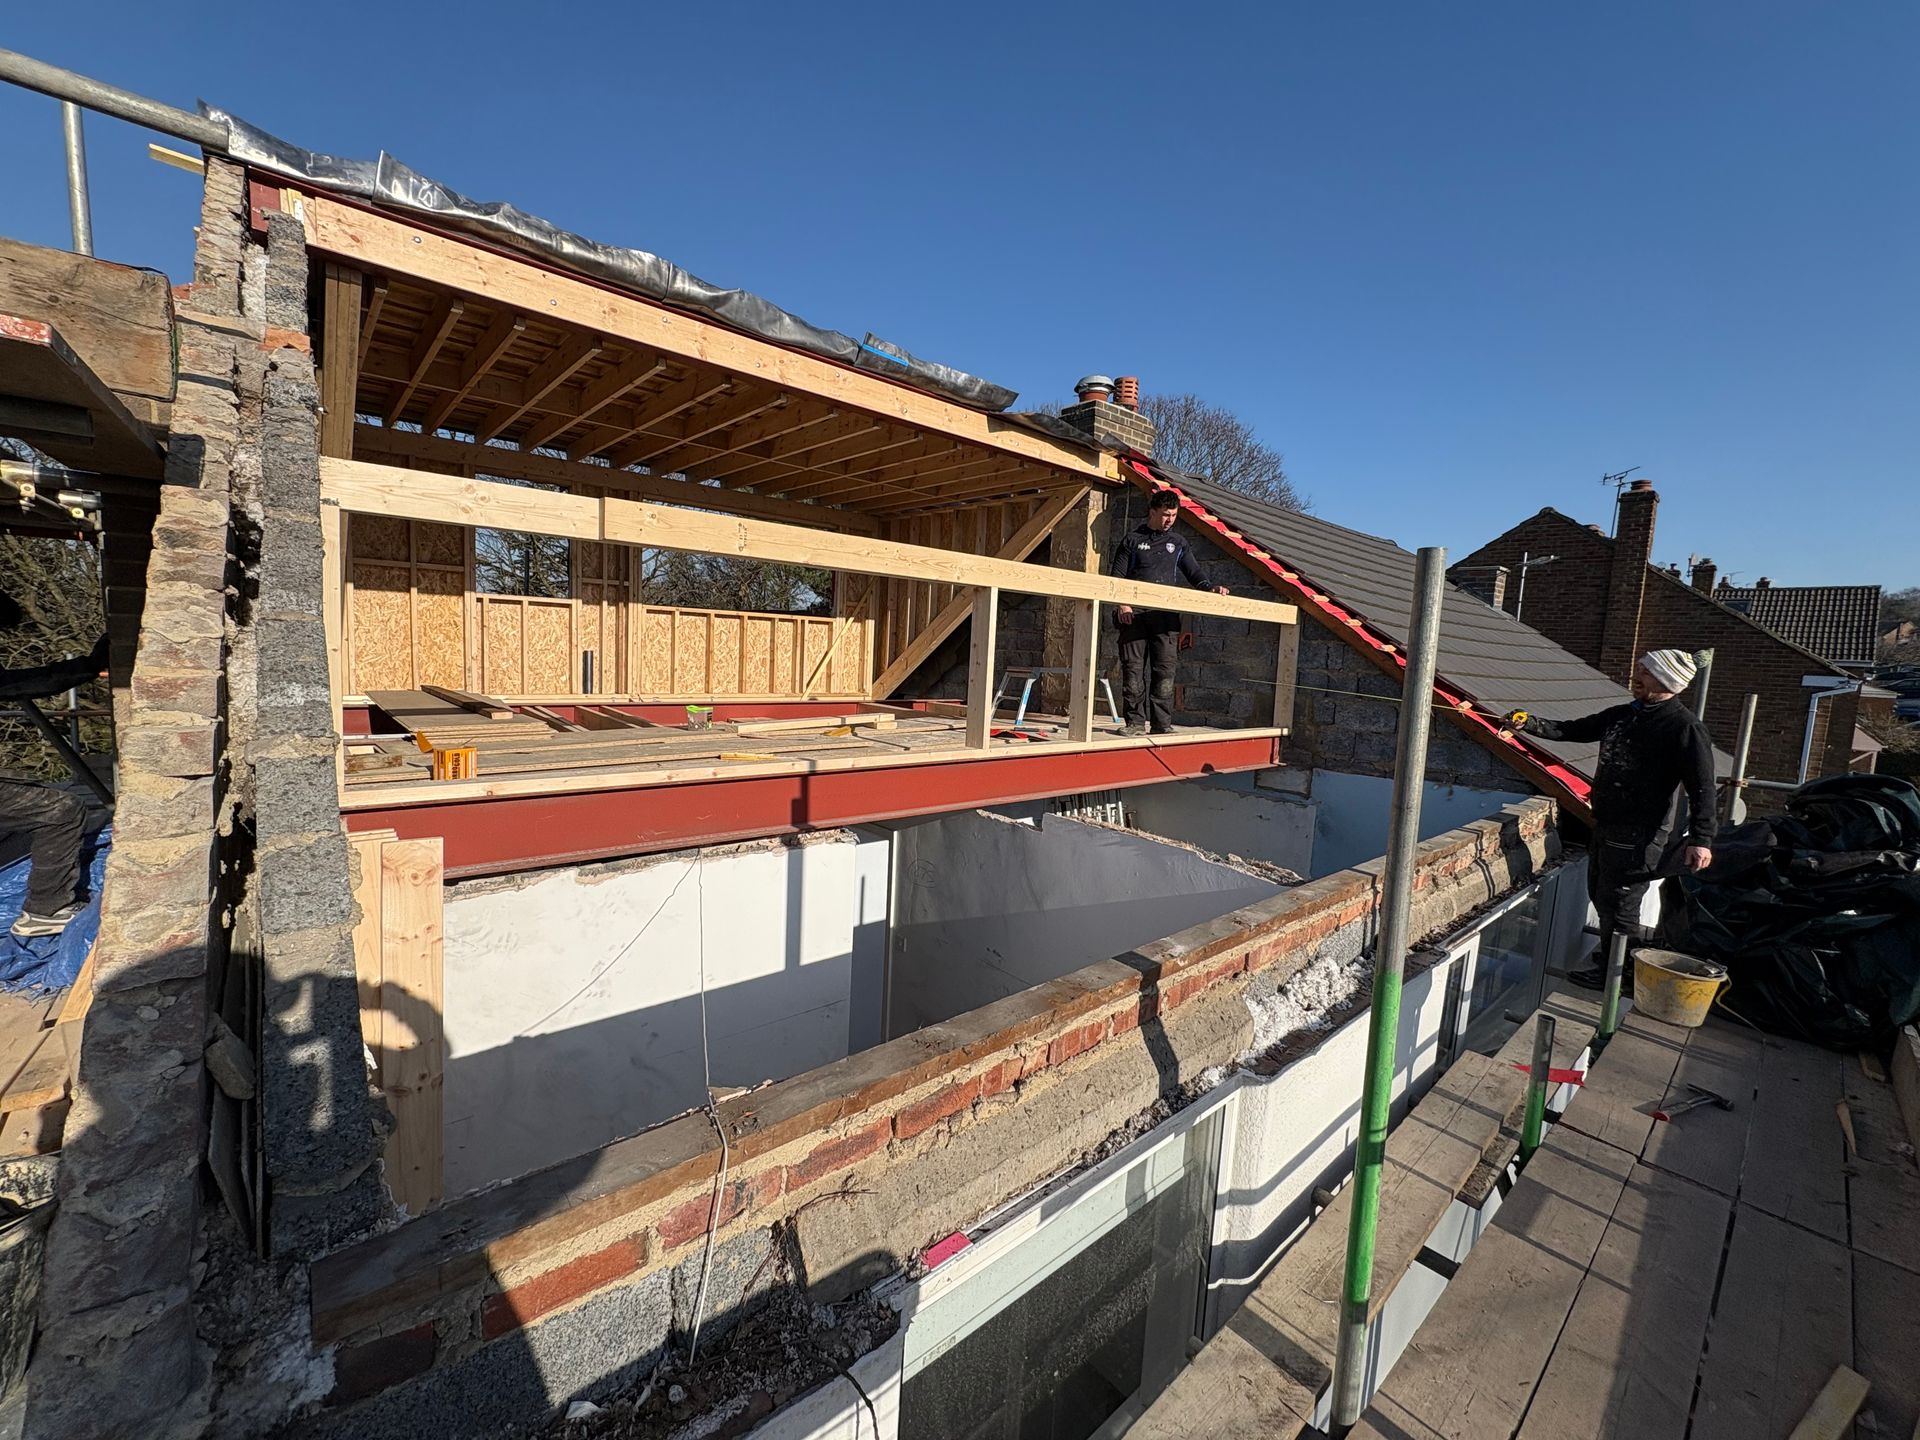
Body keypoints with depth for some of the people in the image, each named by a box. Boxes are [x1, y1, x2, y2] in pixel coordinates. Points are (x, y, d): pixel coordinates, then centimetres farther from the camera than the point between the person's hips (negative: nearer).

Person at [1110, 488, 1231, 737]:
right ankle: (1135, 721, 3)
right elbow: (1118, 575, 6)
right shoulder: (1133, 539, 10)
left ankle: (1162, 723, -1)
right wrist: (1122, 603, -9)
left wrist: (1210, 589, -3)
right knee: (1133, 668, -3)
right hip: (1134, 614, -1)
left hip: (1166, 616, 2)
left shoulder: (1178, 543, 17)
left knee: (1165, 669, -5)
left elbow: (1194, 575, 17)